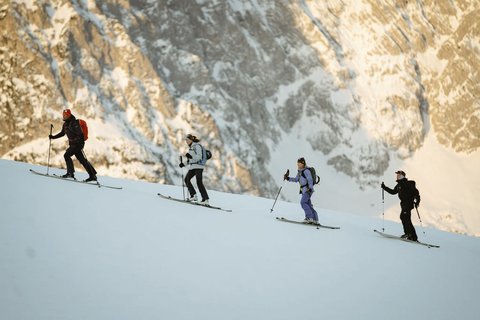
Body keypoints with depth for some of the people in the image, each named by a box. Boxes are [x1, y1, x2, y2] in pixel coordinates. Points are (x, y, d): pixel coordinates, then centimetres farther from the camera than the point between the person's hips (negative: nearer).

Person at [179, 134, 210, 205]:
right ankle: (193, 195, 9)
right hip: (193, 166, 10)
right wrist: (184, 164, 17)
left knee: (199, 183, -16)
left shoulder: (197, 146, -9)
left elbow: (199, 157, -20)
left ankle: (205, 199, -18)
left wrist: (191, 156, -34)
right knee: (187, 179, 7)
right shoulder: (191, 147, 18)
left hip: (199, 166, -10)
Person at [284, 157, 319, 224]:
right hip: (304, 190, 9)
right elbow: (296, 179, 25)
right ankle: (315, 220, 7)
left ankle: (310, 217, -19)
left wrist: (310, 188, -25)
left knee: (303, 202, -19)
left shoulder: (306, 171, -10)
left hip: (308, 189, -9)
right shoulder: (300, 172, 17)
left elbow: (310, 180, -15)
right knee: (308, 205, 6)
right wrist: (288, 178, 15)